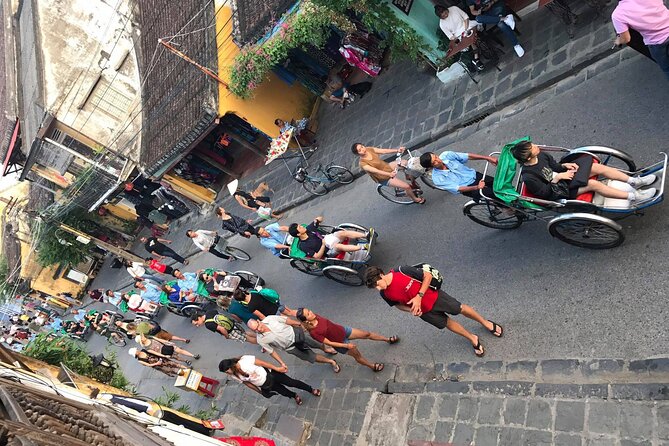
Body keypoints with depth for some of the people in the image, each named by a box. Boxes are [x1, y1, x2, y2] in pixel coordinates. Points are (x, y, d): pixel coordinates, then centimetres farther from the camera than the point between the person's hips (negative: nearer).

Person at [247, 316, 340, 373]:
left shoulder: (269, 319, -24)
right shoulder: (261, 340, -23)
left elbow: (285, 319, -9)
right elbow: (271, 351, -9)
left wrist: (300, 325, 1)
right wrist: (281, 363, -8)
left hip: (295, 333, 1)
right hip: (291, 347, -1)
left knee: (314, 344, 21)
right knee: (312, 357, 4)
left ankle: (326, 349, 56)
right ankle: (330, 361, 30)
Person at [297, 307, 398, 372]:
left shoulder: (315, 316, -20)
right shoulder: (313, 333, -33)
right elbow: (328, 343, -25)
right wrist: (346, 345, -20)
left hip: (343, 330, 5)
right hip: (340, 343, -5)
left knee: (367, 334, 13)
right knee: (357, 354, 13)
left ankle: (388, 339, 36)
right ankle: (372, 366, 42)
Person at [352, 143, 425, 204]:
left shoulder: (369, 149, -10)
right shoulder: (363, 164, -29)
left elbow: (384, 151, -14)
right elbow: (376, 171, -38)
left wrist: (397, 150, -27)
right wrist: (389, 174, -52)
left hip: (388, 166, 7)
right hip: (385, 179, -7)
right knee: (407, 186, -11)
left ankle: (413, 183, 19)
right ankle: (415, 199, 22)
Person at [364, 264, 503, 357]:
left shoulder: (402, 271, -33)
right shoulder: (385, 293, -20)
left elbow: (428, 275, -21)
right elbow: (397, 304, 2)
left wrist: (419, 296, -27)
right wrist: (411, 309, -17)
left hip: (433, 296, -3)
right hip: (423, 311, 3)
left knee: (459, 309, 12)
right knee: (447, 323, 17)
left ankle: (485, 323, 41)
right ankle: (473, 339, 43)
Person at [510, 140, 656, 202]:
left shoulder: (540, 155, -5)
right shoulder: (528, 177, -28)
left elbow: (554, 165, 10)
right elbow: (544, 193, -22)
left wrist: (564, 165, -9)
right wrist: (557, 178, -23)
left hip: (562, 175, 8)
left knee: (598, 167, -7)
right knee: (593, 184, -24)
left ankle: (634, 181, 0)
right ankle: (633, 196, -17)